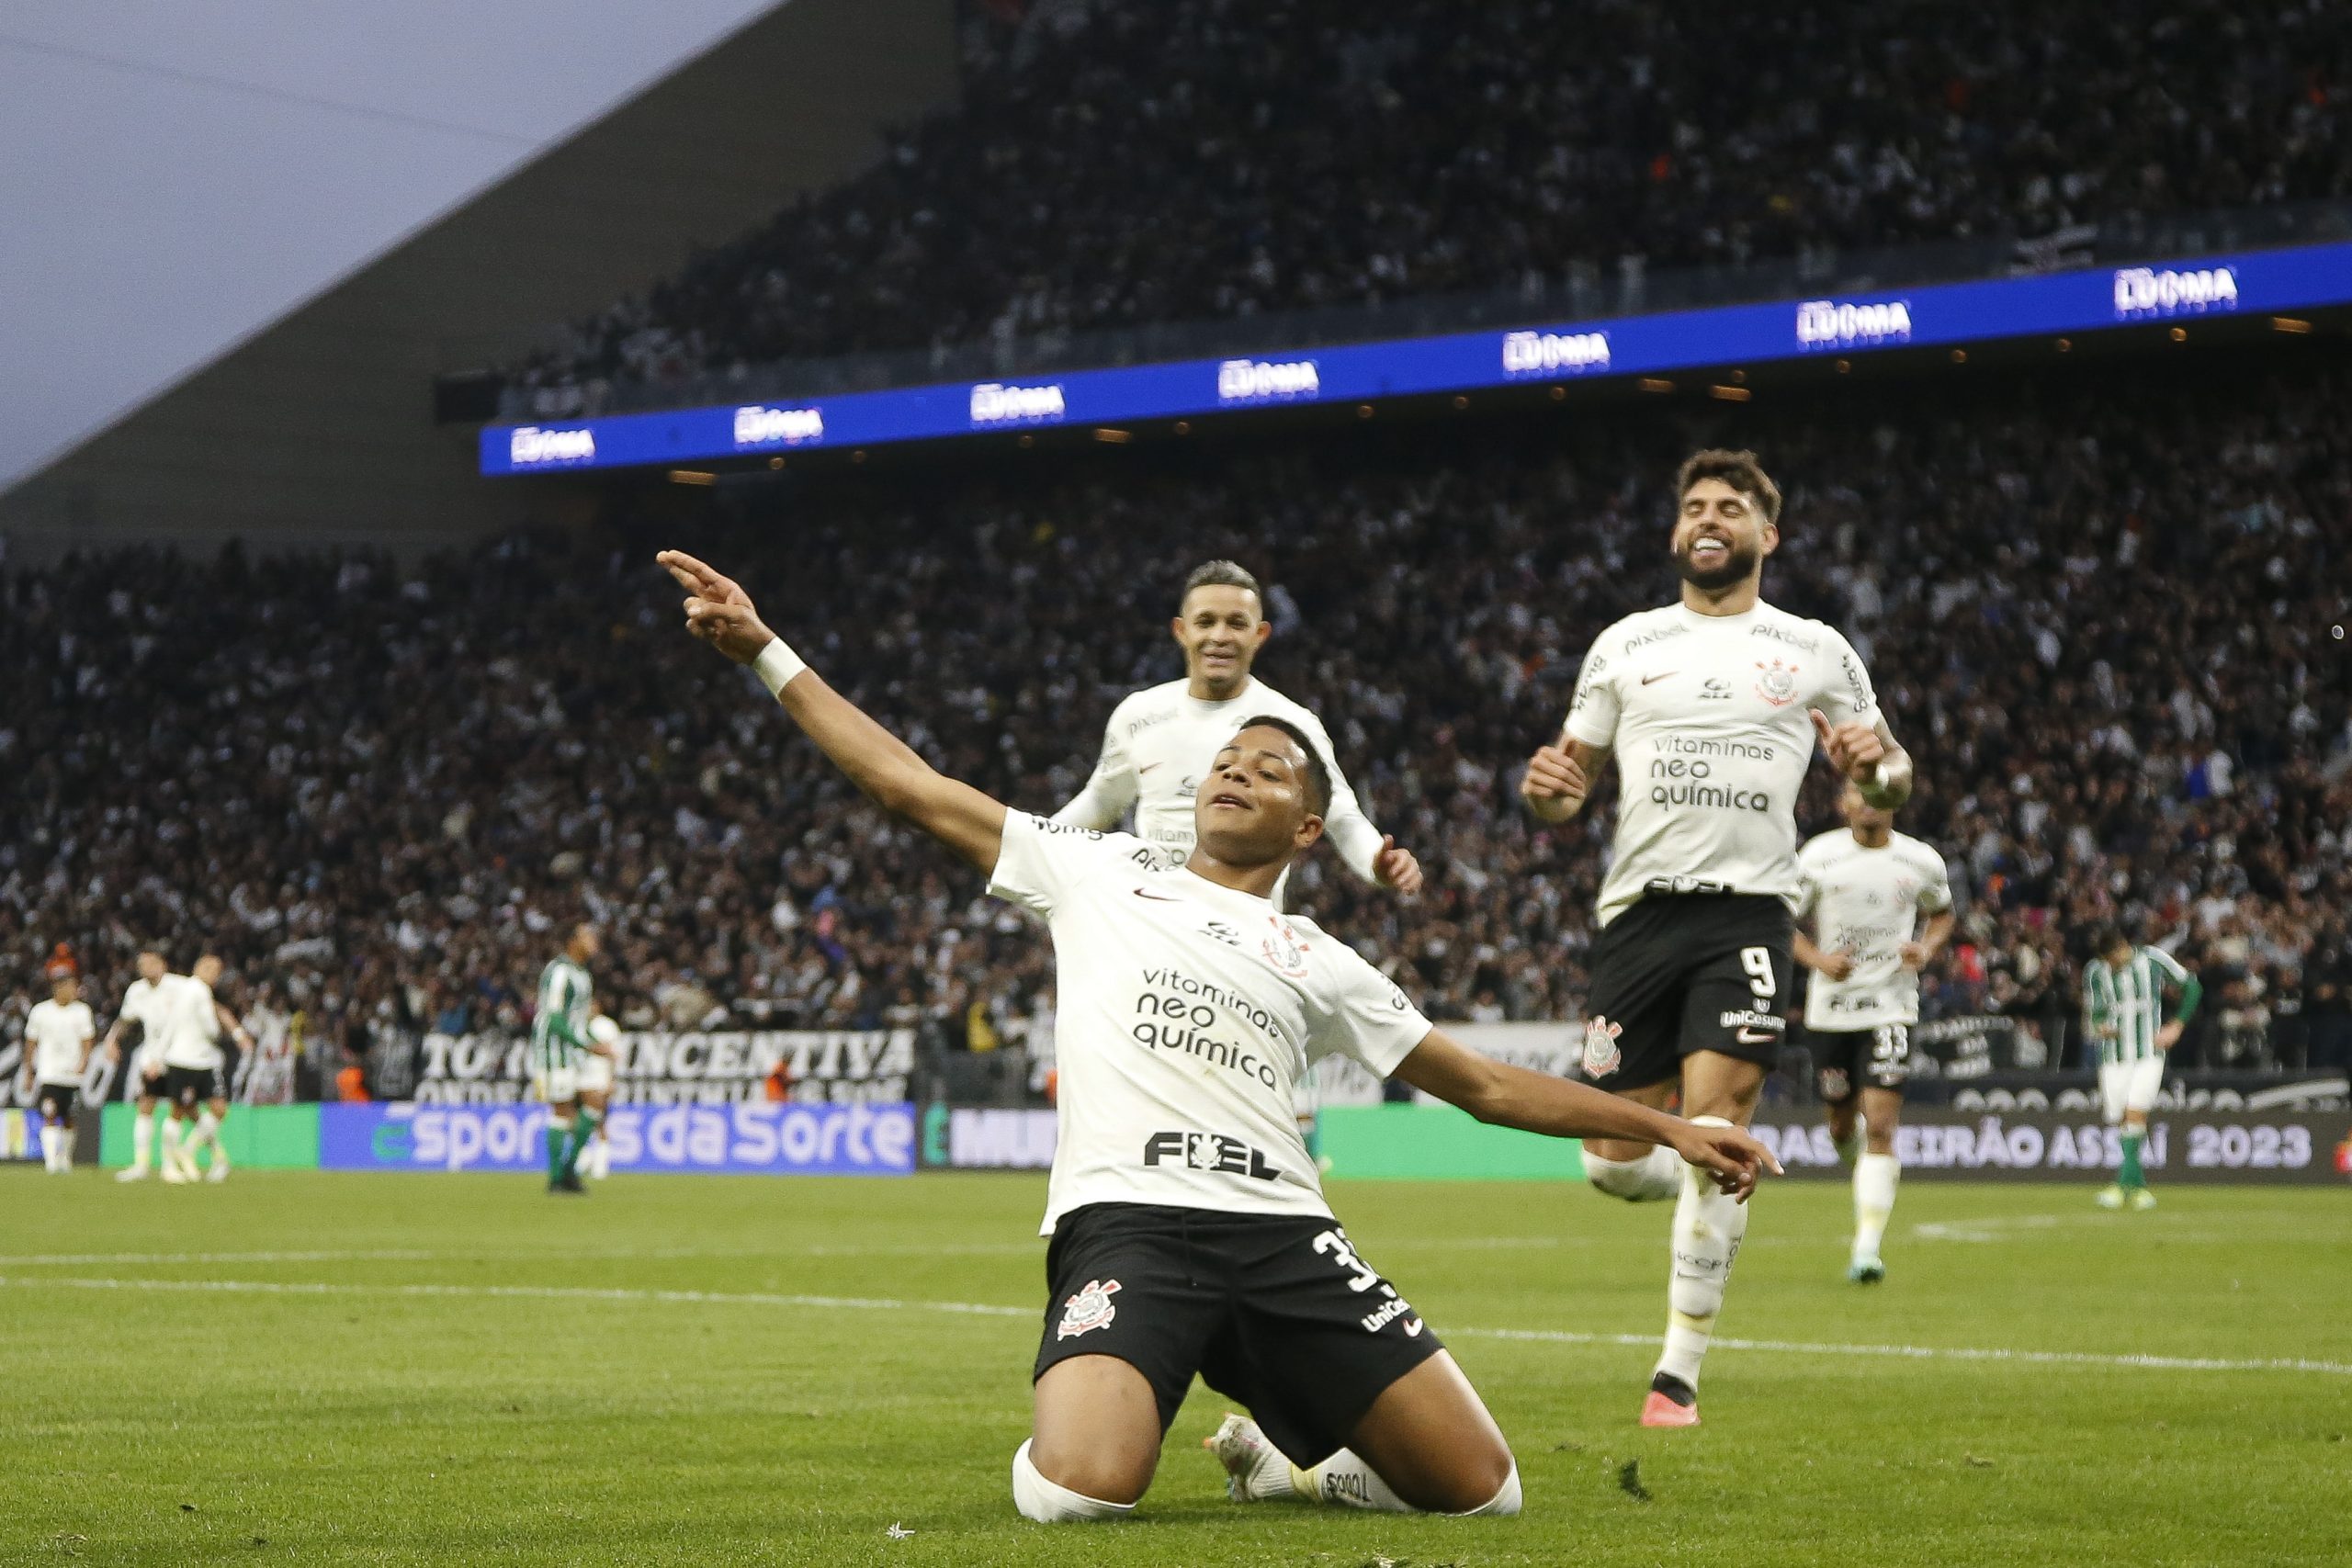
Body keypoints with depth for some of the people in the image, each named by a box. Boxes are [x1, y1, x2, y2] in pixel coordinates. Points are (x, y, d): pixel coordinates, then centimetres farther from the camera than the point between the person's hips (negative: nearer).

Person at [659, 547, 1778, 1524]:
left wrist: (1668, 1129, 21)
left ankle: (1280, 1454, 22)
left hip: (1284, 1233, 3)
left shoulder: (1318, 964, 22)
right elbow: (909, 785, 15)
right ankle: (1073, 1438, 10)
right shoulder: (1093, 871, 18)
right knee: (1078, 1495, -30)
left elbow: (1488, 1086, 26)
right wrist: (765, 652, 11)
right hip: (1126, 1220, -3)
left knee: (1483, 1491, -8)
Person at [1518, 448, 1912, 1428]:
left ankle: (1679, 1373, -9)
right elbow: (1567, 792, 17)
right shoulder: (1625, 646, 14)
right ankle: (1709, 1195, 35)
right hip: (1639, 908, 2)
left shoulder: (1814, 651, 10)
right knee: (1612, 1161, -1)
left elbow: (1890, 782, 15)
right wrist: (1548, 791, -7)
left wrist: (1877, 766, -9)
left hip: (1747, 912, -2)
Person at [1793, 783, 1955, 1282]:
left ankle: (1867, 1248, -14)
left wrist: (1927, 948, -4)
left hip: (1892, 1005, -1)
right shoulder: (1817, 857, -4)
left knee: (1880, 1128, -13)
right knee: (1841, 1123, 12)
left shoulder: (1922, 862, 0)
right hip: (1830, 1005, 1)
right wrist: (1818, 959, -16)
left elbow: (1942, 914, 18)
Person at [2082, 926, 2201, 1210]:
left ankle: (2123, 1182, -20)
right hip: (2114, 1056, 3)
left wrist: (2176, 1026, 4)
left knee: (2135, 1112, -19)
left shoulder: (2153, 960, -4)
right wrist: (2099, 1027, -18)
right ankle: (2138, 1184, 12)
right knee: (2119, 1120, 0)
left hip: (2149, 1052, -3)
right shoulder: (2095, 972, 1)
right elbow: (2092, 1016, 6)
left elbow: (2192, 987, 9)